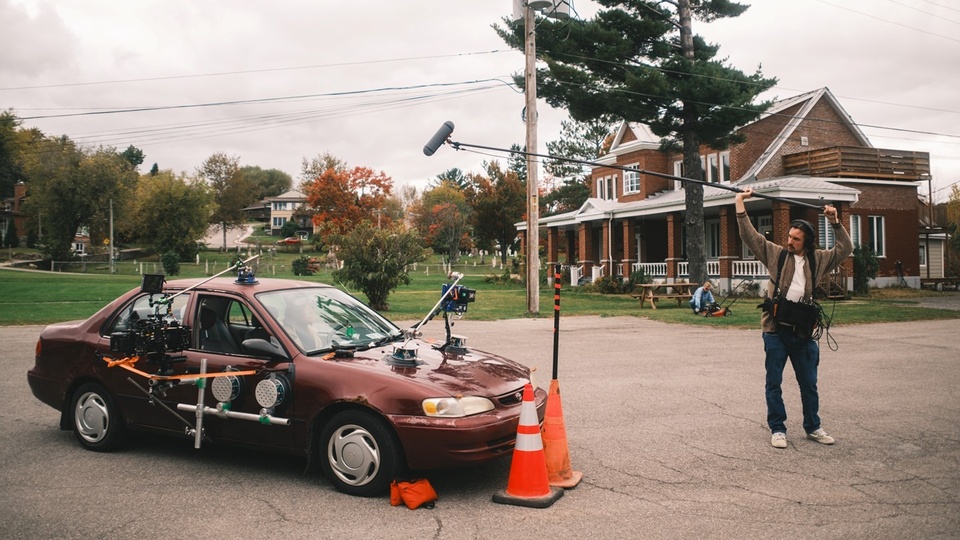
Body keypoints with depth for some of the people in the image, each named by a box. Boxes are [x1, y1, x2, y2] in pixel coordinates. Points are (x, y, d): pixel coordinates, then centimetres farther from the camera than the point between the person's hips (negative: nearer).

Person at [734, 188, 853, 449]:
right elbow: (749, 235, -1)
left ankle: (813, 427, 27)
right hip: (776, 330, -2)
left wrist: (835, 222, 5)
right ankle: (777, 429, 15)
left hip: (803, 331, 2)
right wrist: (740, 202, -5)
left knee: (809, 384, 12)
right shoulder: (776, 254, 3)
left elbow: (845, 249, 15)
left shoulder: (817, 260, 9)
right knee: (774, 383, 4)